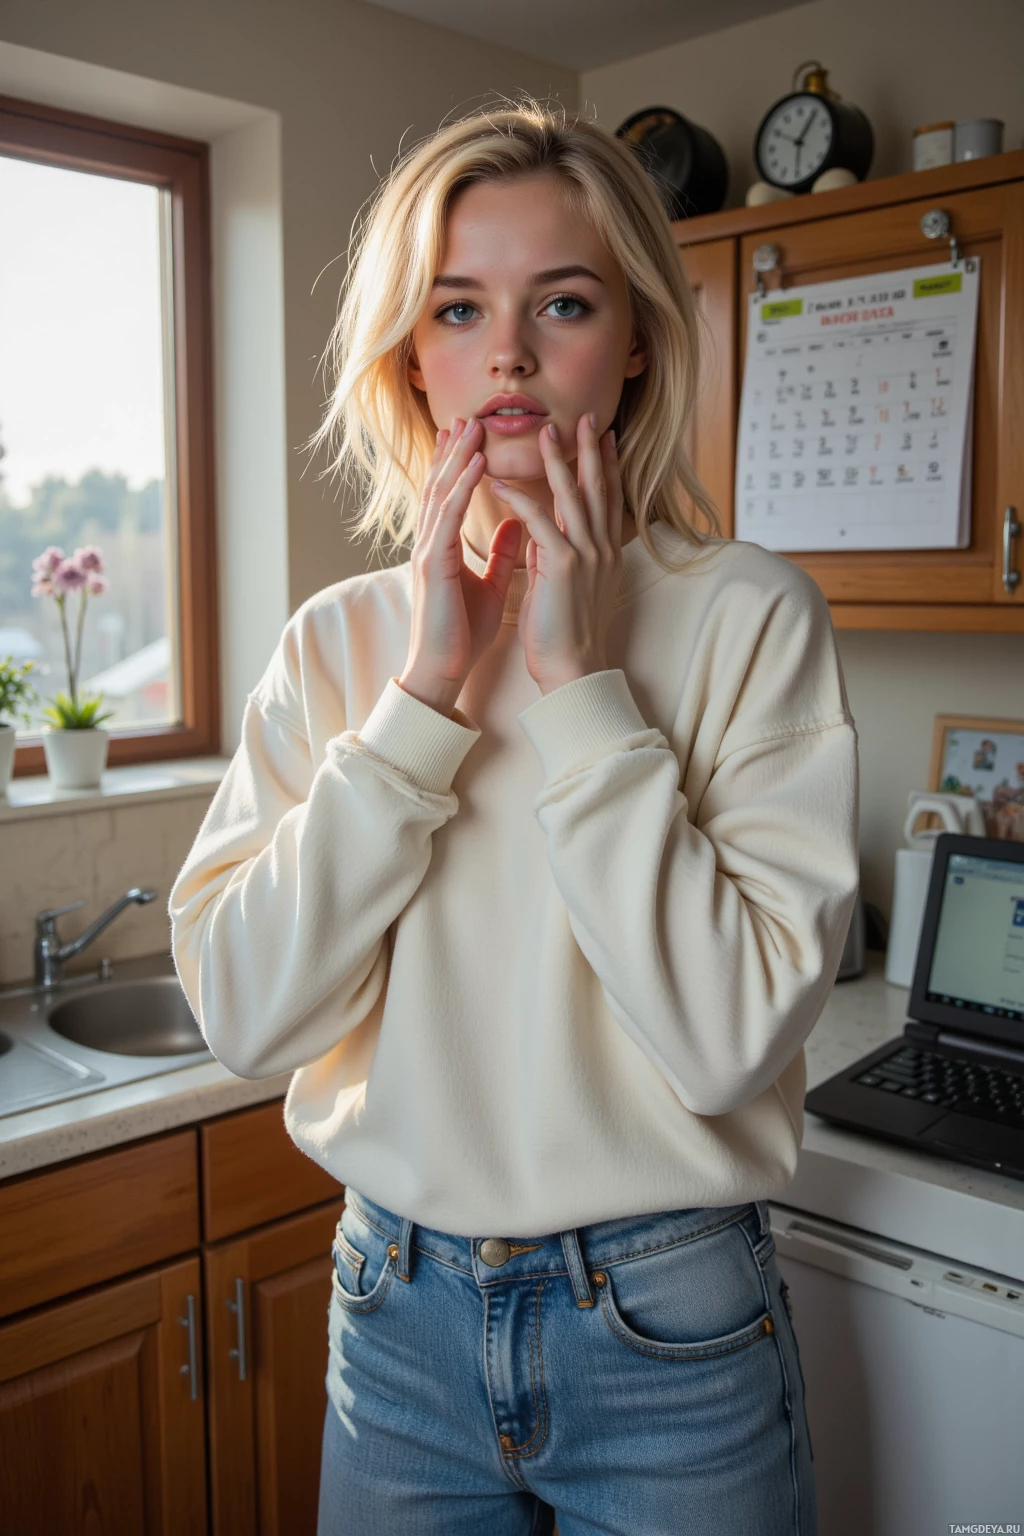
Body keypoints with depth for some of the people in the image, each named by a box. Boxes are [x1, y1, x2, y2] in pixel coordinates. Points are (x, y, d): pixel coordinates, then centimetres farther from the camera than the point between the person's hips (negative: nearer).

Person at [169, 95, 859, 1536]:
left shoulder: (749, 611, -11)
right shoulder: (339, 638, -3)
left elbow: (731, 1035, -20)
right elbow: (247, 1011, -13)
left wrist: (578, 682, -21)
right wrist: (426, 689, -18)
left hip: (667, 1326, -2)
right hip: (397, 1309, 3)